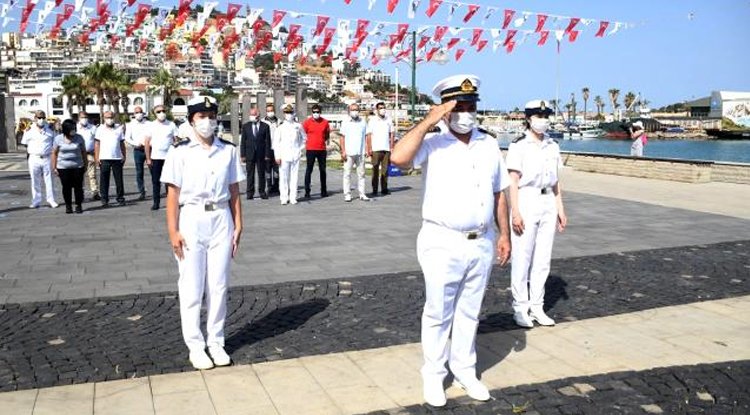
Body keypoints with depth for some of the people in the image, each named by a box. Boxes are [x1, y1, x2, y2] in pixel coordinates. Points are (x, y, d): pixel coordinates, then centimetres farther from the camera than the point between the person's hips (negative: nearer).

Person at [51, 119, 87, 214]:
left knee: (78, 186, 1)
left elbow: (83, 152, 7)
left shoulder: (79, 138, -1)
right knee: (66, 187, 3)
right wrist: (54, 167, 1)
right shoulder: (58, 139, -2)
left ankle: (79, 206, 11)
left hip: (77, 167, 0)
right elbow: (54, 153, 3)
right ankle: (68, 206, 14)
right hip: (63, 168, 0)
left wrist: (85, 164, 7)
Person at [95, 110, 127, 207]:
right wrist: (96, 157, -2)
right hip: (104, 159, -1)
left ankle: (120, 198, 12)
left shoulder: (119, 128, 9)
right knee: (104, 181, 2)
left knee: (119, 180, 4)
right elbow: (97, 144, 5)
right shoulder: (100, 129, 6)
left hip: (117, 158, 1)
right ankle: (104, 200, 8)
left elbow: (122, 144, 12)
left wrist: (124, 156, 6)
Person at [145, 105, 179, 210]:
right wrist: (148, 158, -1)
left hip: (169, 157, -1)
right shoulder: (152, 126, 5)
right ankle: (156, 203, 10)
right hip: (155, 158, 1)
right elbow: (147, 143, 5)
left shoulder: (171, 125, 3)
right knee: (155, 181, 4)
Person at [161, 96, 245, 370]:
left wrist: (238, 226, 4)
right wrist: (173, 231, -9)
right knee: (191, 286, 5)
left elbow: (234, 192, 8)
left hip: (221, 220, 2)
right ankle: (195, 346, 16)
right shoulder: (181, 152, -3)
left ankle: (216, 342, 21)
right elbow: (173, 195, -4)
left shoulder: (228, 150, 5)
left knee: (219, 285, 8)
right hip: (191, 219, -2)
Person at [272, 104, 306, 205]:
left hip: (295, 155, 1)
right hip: (284, 156, -1)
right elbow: (276, 142, 1)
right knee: (283, 177, -1)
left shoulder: (298, 126, 7)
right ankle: (284, 198, 5)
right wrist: (277, 156, -5)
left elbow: (304, 138, 21)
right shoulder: (280, 127, 2)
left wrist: (300, 149, 10)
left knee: (294, 176, 2)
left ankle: (293, 198, 6)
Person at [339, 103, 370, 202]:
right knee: (347, 174, -2)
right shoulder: (345, 122, 5)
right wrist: (343, 151, -5)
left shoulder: (363, 122, 10)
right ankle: (347, 194, 3)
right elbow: (342, 137, 3)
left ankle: (362, 194, 10)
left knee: (361, 174, 5)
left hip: (360, 152, 2)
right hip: (349, 153, -2)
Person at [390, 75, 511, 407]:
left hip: (482, 243, 5)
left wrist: (504, 234, 10)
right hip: (442, 244, -4)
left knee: (469, 312, 16)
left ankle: (465, 370, 32)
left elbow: (499, 193, 13)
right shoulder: (432, 144, -8)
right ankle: (434, 374, 23)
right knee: (438, 314, 7)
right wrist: (427, 122, -23)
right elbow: (398, 157, -28)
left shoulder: (490, 145, 7)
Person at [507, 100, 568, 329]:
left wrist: (560, 209, 12)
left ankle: (537, 307, 19)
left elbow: (555, 181, 16)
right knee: (522, 258, -2)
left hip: (548, 204, 6)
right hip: (526, 202, -6)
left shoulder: (552, 146, 12)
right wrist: (515, 212, -15)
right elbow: (513, 181, -9)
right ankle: (520, 308, 9)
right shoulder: (519, 146, -6)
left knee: (543, 259, 9)